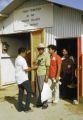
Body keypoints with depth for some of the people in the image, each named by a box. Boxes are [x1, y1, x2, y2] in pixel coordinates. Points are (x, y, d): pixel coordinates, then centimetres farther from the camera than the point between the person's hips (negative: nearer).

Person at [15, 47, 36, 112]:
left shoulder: (17, 59, 14)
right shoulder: (22, 59, -16)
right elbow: (26, 69, -18)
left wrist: (30, 67, 13)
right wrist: (33, 68, -6)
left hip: (19, 79, 9)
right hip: (24, 79, -9)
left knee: (21, 92, 12)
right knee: (29, 92, 0)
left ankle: (20, 107, 15)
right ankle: (27, 108, 2)